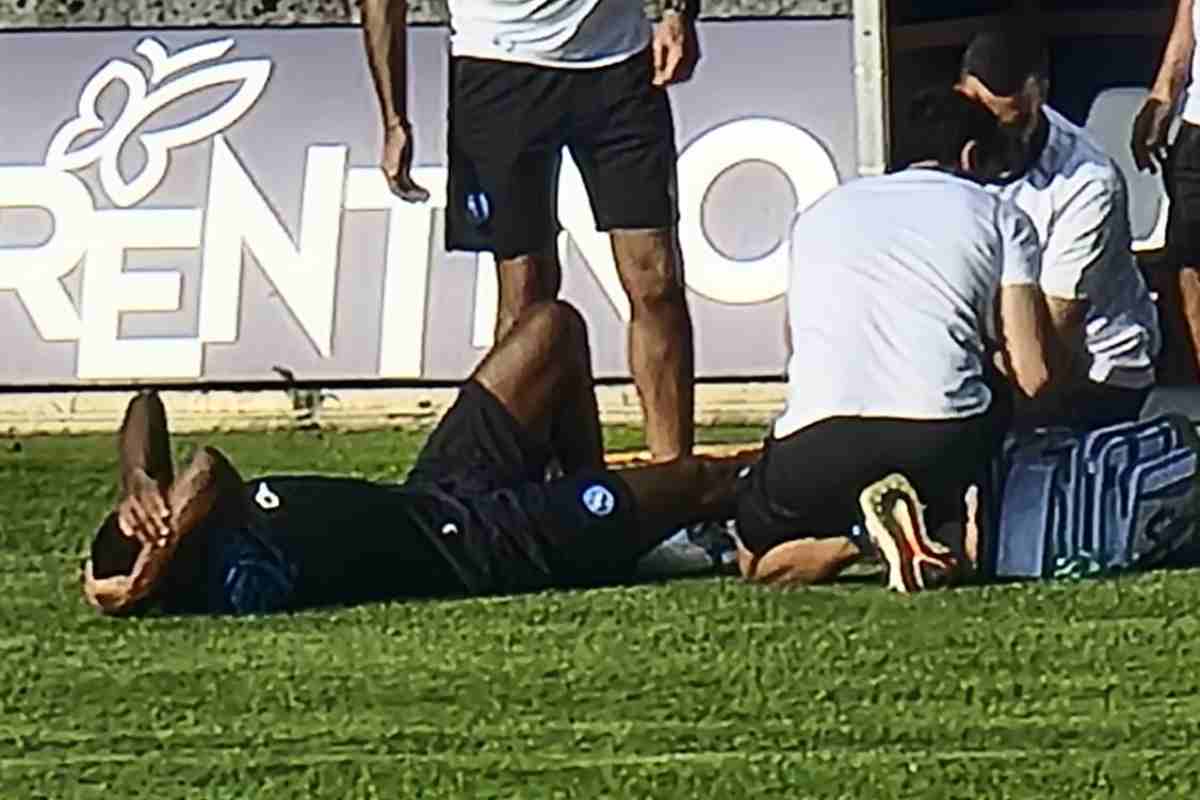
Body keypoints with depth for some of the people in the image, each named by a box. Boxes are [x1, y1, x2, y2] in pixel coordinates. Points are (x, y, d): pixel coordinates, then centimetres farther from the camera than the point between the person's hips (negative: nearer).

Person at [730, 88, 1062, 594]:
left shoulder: (819, 215, 28)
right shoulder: (998, 217, 16)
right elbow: (1035, 378, 7)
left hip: (816, 442, 2)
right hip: (944, 439, -2)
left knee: (756, 557, 28)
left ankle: (864, 535, -3)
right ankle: (950, 539, -8)